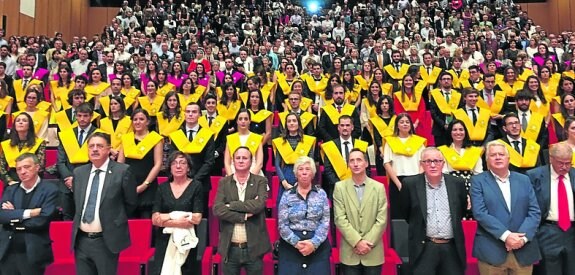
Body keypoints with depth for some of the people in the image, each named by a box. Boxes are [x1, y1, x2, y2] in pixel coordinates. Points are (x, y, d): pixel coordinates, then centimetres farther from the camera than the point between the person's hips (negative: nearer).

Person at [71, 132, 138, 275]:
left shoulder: (122, 171, -10)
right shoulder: (78, 172, 7)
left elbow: (131, 203, -1)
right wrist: (80, 218, 13)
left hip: (107, 241, -5)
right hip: (81, 240, 5)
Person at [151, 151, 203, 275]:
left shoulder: (196, 186, -2)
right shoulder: (162, 188, 7)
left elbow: (197, 219, -11)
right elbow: (155, 219, -2)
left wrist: (168, 216, -9)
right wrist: (179, 217, -13)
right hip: (164, 241, 2)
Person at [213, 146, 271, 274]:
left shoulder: (260, 181, 0)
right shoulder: (224, 182, 4)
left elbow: (259, 204, -17)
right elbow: (217, 209, -9)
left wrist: (231, 205, -12)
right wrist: (244, 216, -14)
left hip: (254, 247, -1)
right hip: (230, 248, 1)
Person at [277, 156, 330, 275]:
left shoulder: (321, 194, 4)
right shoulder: (287, 196, 2)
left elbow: (325, 221, -2)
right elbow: (282, 224, -3)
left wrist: (314, 243, -13)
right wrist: (297, 242, -13)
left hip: (318, 245, 0)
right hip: (291, 246, 0)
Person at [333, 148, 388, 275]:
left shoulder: (379, 187, 1)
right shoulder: (340, 187, 0)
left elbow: (382, 220, -3)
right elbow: (340, 218, -6)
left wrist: (368, 242, -10)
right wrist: (357, 242, -13)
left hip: (373, 253, 0)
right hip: (349, 253, 0)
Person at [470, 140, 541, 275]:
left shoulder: (524, 180, 10)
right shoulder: (478, 181, 0)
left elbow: (535, 212, 3)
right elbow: (480, 213, -10)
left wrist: (523, 237, -11)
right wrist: (505, 236, -18)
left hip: (524, 251, 3)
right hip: (491, 251, -3)